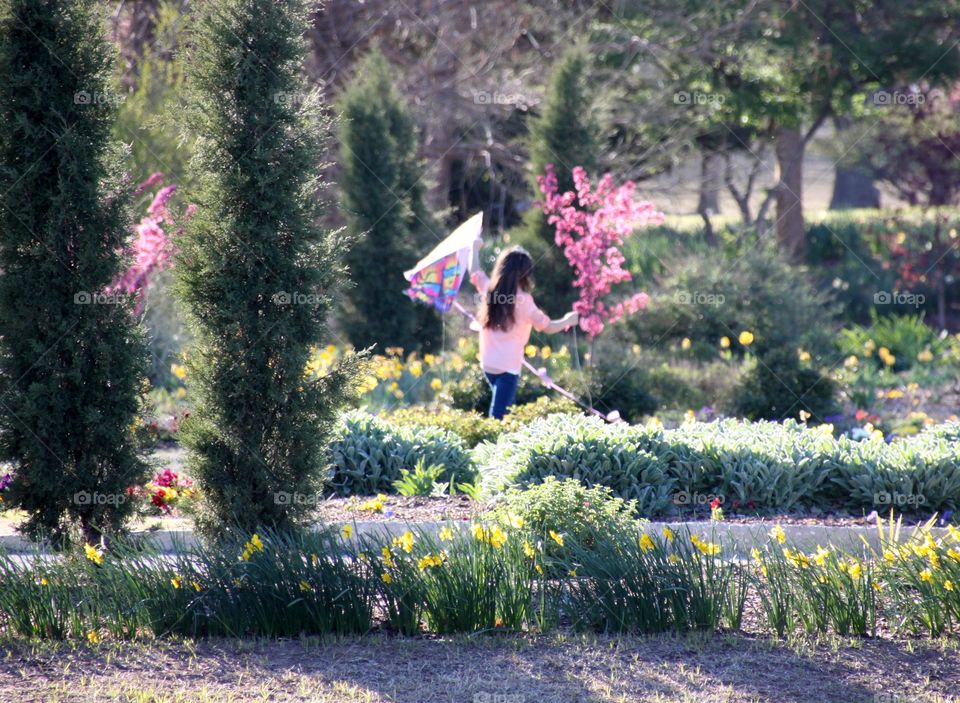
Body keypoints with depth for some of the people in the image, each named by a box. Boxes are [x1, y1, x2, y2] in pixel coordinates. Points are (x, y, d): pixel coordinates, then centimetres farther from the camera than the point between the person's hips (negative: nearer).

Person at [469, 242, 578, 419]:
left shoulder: (488, 289, 1)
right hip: (508, 367, -6)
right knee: (498, 417, -8)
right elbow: (548, 327, -6)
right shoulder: (523, 300, -13)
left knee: (508, 410, 21)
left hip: (488, 365, 6)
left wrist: (475, 249, 39)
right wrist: (568, 321, 13)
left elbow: (475, 272, 23)